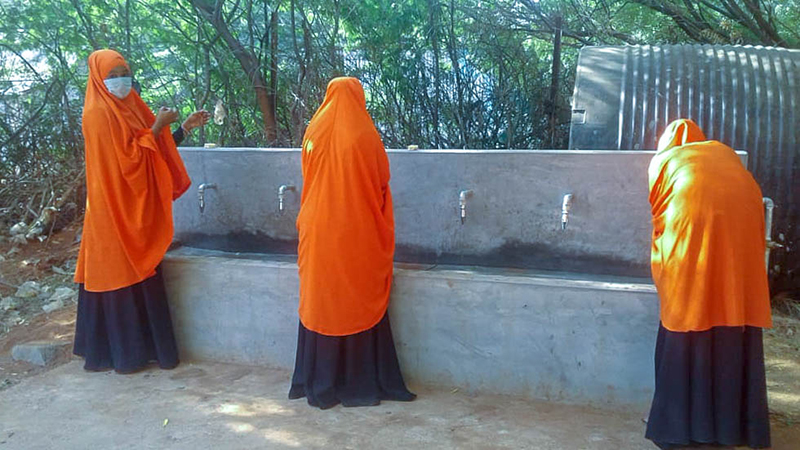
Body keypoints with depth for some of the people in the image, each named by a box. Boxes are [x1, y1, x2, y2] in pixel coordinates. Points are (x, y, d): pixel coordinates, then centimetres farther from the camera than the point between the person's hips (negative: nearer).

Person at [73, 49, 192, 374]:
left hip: (135, 207, 8)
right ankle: (125, 354, 9)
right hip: (116, 207, -8)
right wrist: (156, 128, -15)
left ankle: (143, 345, 21)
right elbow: (127, 158, -18)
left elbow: (152, 149, 14)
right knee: (122, 276, -1)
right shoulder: (99, 114, -13)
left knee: (140, 274, 11)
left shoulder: (128, 107, 13)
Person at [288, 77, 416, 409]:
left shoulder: (314, 134, 1)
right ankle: (362, 383, 13)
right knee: (359, 303, 6)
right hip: (358, 233, -3)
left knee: (322, 302, 11)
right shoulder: (364, 136, -9)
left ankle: (320, 383, 20)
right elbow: (382, 182, -2)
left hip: (320, 231, 3)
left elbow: (308, 182, 9)